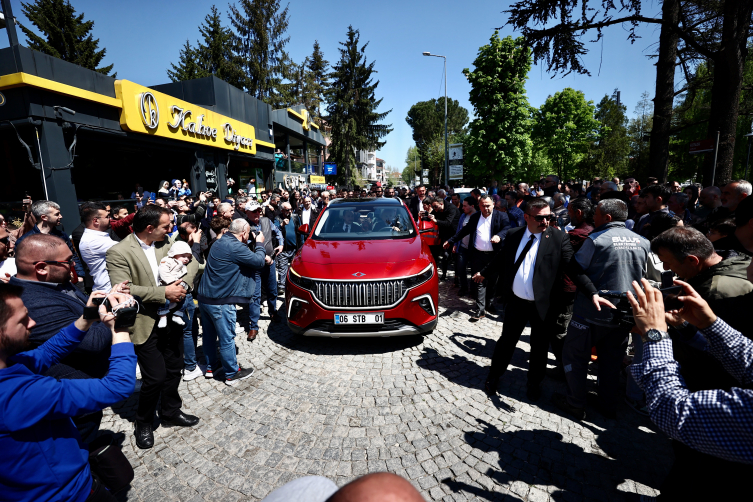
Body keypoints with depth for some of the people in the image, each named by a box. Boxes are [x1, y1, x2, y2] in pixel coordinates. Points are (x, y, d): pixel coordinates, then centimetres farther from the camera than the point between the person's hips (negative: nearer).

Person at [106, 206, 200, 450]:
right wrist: (163, 293, -23)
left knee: (174, 369, 18)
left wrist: (183, 284, -15)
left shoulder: (166, 244, 2)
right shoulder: (118, 252, -15)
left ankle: (170, 411, 41)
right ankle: (143, 422, 28)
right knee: (155, 377, 0)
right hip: (147, 325, -6)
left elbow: (191, 262, 3)